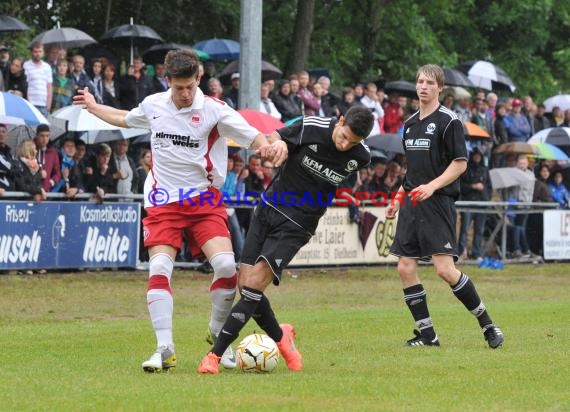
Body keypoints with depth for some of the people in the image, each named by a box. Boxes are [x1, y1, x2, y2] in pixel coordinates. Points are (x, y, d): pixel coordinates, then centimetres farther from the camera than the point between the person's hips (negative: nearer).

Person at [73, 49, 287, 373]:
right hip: (163, 202, 2)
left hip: (204, 201, -2)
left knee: (226, 265, -18)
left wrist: (271, 147, -40)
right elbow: (125, 119, 26)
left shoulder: (214, 110, -10)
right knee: (159, 268, -16)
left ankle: (218, 336, 5)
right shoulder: (153, 105, 3)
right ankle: (165, 349, -14)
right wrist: (93, 107, 38)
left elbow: (254, 137, -17)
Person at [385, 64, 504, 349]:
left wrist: (432, 186, -21)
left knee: (445, 269, -14)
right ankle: (427, 334, 6)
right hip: (411, 205, 7)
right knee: (405, 268, -1)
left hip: (438, 203, -7)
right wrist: (398, 199, 22)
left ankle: (487, 324, 0)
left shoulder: (448, 121, -6)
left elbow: (460, 163, -10)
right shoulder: (410, 123, 16)